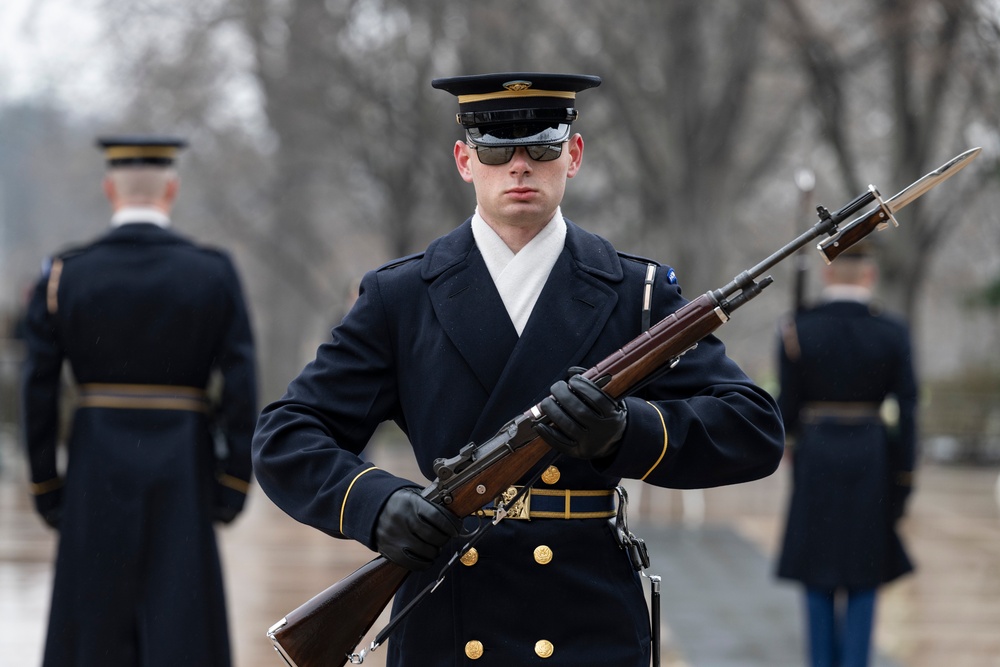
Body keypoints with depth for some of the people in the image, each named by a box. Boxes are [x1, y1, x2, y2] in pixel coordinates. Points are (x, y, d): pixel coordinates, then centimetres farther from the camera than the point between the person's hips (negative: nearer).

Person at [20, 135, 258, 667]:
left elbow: (38, 389, -1)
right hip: (184, 476, -1)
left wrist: (47, 489, 6)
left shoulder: (63, 274, -1)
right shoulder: (215, 274, -3)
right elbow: (240, 387, -7)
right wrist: (232, 484, 0)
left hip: (96, 470, 1)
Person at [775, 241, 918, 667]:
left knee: (817, 572, 11)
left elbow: (788, 408, -2)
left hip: (816, 456, 0)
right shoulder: (892, 334, -5)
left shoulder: (797, 331, -6)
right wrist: (904, 481, 1)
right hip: (871, 460, 0)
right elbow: (906, 411, -5)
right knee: (864, 576, 8)